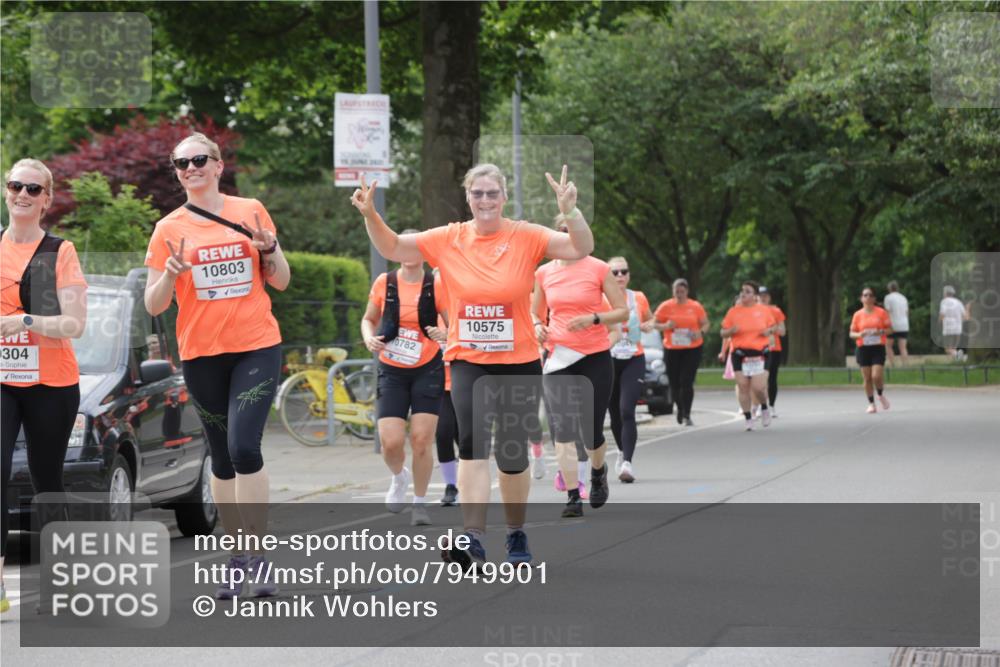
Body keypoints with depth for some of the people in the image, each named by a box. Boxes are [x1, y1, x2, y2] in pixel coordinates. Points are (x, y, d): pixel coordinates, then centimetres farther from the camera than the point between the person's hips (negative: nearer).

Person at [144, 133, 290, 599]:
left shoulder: (250, 212, 4)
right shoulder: (169, 229, 4)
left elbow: (280, 281, 10)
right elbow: (154, 306, 3)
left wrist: (268, 248, -9)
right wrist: (170, 274, -17)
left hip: (257, 347, -2)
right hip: (201, 354, 2)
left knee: (244, 448, -16)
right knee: (222, 457, 7)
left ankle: (258, 558, -10)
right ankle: (236, 557, 17)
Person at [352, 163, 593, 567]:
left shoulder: (526, 237, -6)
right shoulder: (449, 240, 1)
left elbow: (581, 249, -15)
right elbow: (392, 247, 7)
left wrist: (569, 211, -32)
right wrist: (370, 215, -10)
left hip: (519, 364, -1)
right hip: (468, 362, 1)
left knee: (512, 456, 8)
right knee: (472, 446, -17)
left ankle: (516, 534, 29)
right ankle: (473, 538, -22)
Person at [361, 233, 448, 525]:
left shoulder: (436, 285, -4)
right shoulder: (384, 283, 0)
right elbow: (369, 319, 13)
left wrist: (443, 334, -25)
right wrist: (369, 338, -8)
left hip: (427, 370, -1)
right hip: (392, 371, 1)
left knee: (421, 440, -7)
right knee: (391, 441, -10)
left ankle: (419, 503, 13)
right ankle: (399, 477, 25)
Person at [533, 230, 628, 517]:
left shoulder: (599, 269, -3)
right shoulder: (544, 273, 6)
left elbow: (622, 311, -2)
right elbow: (535, 312, 18)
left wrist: (593, 319, -18)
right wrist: (538, 327, -4)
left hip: (595, 357, -2)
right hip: (558, 359, 2)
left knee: (591, 432, 0)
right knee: (562, 429, -8)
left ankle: (598, 472, 34)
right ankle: (573, 498, -4)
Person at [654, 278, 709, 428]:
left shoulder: (695, 306, 2)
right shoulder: (666, 306, 1)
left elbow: (705, 323, 10)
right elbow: (654, 323, 4)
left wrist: (701, 332, -11)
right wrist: (665, 326, -17)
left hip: (692, 349, -1)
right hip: (672, 350, 1)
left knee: (687, 382, -11)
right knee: (675, 383, 5)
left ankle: (686, 415, -6)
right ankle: (680, 408, 34)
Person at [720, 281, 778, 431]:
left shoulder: (764, 310, 4)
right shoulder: (733, 311, 3)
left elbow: (774, 326, 17)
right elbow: (723, 333, 8)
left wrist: (769, 331, -6)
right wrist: (731, 331, -13)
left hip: (760, 355, -1)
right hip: (740, 355, 1)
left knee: (758, 388, -9)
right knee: (743, 388, -2)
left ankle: (764, 408, 22)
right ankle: (748, 419, 9)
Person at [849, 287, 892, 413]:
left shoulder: (881, 312, 1)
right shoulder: (857, 315, 5)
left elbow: (890, 329, 4)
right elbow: (852, 333, 8)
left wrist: (880, 332, -16)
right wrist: (859, 334, -14)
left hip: (878, 347, -2)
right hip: (863, 349, 2)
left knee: (876, 376, -13)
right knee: (867, 378, 1)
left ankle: (881, 395, 18)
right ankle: (871, 404, 13)